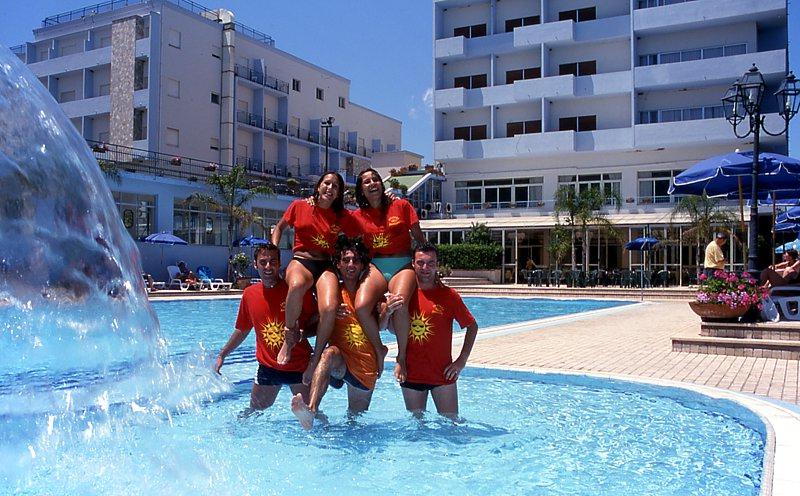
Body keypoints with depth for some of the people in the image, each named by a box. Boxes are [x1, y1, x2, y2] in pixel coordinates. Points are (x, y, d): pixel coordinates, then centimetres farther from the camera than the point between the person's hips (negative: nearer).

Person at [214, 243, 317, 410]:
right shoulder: (249, 294, 0)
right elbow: (242, 329, 14)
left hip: (299, 365, -3)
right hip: (268, 366, 3)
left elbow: (316, 322, -2)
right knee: (255, 411, 14)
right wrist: (222, 355, 13)